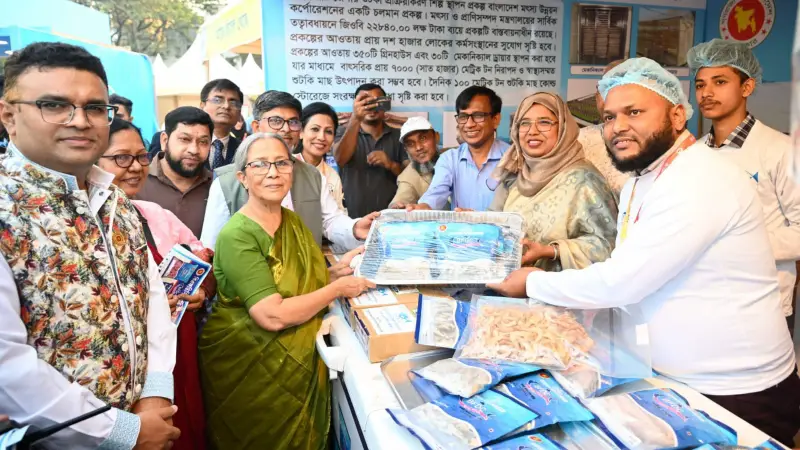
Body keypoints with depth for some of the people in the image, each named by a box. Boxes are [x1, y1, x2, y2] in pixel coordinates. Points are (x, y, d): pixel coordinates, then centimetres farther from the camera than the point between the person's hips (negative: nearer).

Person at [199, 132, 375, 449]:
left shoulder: (293, 221, 2)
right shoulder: (236, 236, -22)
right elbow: (274, 316, -29)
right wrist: (338, 288, -20)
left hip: (298, 362, 7)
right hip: (249, 369, -6)